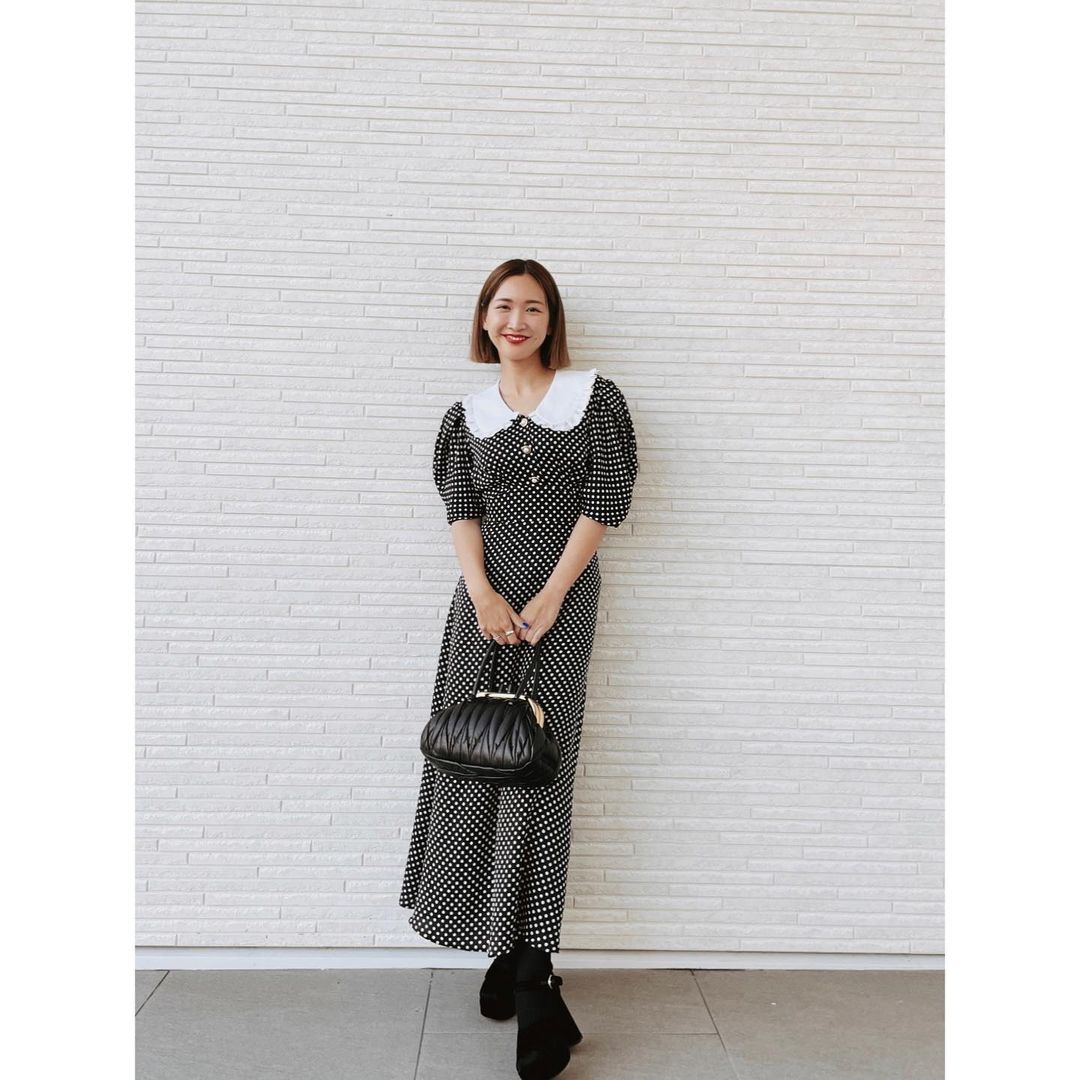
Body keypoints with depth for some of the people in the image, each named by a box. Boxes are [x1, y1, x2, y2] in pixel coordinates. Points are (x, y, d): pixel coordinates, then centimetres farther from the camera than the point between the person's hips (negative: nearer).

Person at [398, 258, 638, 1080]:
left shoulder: (593, 396, 3)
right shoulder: (468, 415, 13)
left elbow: (604, 503, -4)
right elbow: (461, 510, 2)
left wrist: (549, 598, -11)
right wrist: (483, 592, -14)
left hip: (563, 593, -3)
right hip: (486, 593, 4)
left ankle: (532, 979, 0)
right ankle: (509, 953, 19)